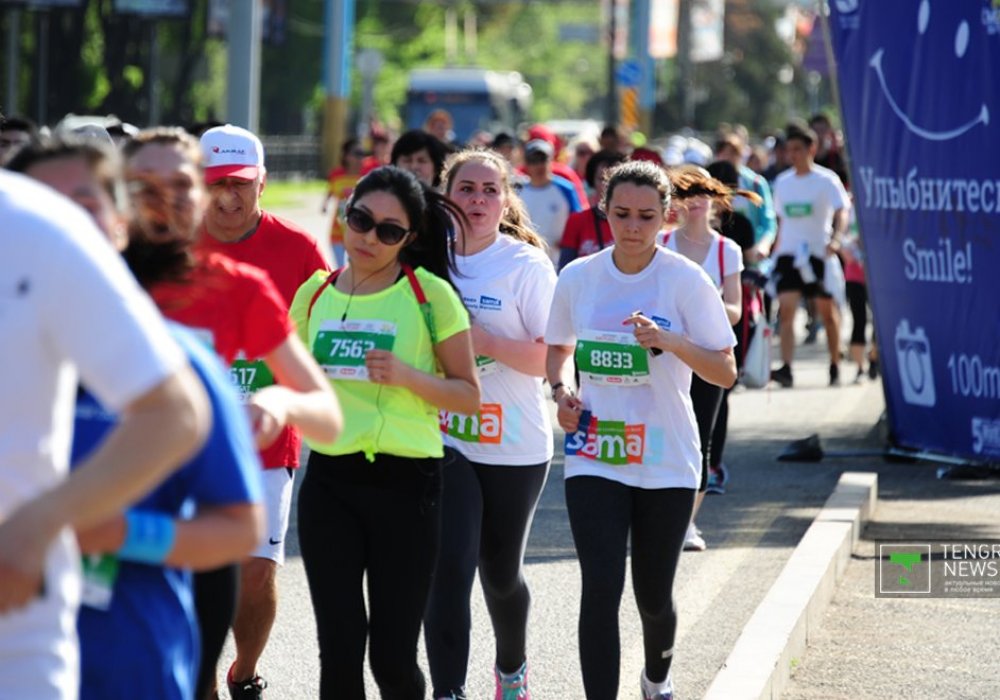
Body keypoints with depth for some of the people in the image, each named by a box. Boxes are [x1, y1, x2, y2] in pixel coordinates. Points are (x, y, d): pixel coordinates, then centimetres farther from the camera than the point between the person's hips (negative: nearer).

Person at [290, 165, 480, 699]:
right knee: (340, 649, -2)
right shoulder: (314, 294, 8)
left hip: (405, 481, -3)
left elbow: (469, 396, -2)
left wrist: (406, 375, -16)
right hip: (329, 481, 3)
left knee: (393, 655, 0)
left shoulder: (429, 295, -3)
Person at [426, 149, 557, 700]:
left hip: (513, 445, -1)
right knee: (449, 571, -13)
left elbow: (551, 358, -12)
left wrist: (488, 342, -24)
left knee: (500, 571, 14)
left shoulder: (526, 266, -6)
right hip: (443, 440, 1)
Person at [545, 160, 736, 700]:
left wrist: (672, 342, -25)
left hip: (666, 461, -1)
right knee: (600, 589, -15)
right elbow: (558, 347, 18)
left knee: (653, 595, 11)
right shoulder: (577, 277, 0)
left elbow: (726, 373, -8)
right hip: (593, 458, 1)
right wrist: (561, 390, -2)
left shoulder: (687, 280, -7)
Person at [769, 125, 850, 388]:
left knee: (828, 311, 8)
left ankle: (835, 367, 22)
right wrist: (775, 248, 15)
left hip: (819, 252, -3)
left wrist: (836, 239, -33)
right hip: (788, 254, 3)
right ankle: (786, 369, -20)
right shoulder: (782, 182, 10)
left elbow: (842, 212, -16)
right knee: (785, 309, -13)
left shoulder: (826, 180, -5)